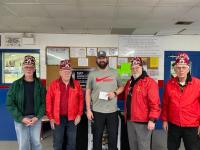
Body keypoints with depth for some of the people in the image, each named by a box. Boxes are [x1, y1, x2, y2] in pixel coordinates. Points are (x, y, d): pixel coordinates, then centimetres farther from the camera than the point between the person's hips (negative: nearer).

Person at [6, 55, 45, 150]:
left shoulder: (39, 84, -1)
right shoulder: (16, 84, -4)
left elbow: (43, 102, -2)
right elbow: (9, 104, -6)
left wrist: (37, 117, -13)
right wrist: (21, 118, -13)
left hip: (36, 119, 1)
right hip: (20, 119, -1)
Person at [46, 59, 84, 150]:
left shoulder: (76, 84, 1)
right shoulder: (53, 84, -5)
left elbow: (81, 99, 3)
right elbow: (49, 102, -4)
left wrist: (79, 114, -2)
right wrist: (51, 117, -6)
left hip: (72, 118, 2)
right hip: (58, 118, -1)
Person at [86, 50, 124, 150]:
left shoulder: (114, 73, 5)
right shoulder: (92, 74, 2)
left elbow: (121, 87, 12)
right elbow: (88, 92, 2)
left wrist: (115, 93, -10)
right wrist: (88, 110, -4)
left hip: (112, 111, 1)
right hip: (97, 111, -1)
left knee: (113, 137, 10)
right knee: (97, 137, 12)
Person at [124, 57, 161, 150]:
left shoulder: (149, 82, -12)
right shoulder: (129, 82, 12)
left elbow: (155, 103, -18)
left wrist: (152, 119, -20)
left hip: (143, 122, -7)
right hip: (130, 121, 8)